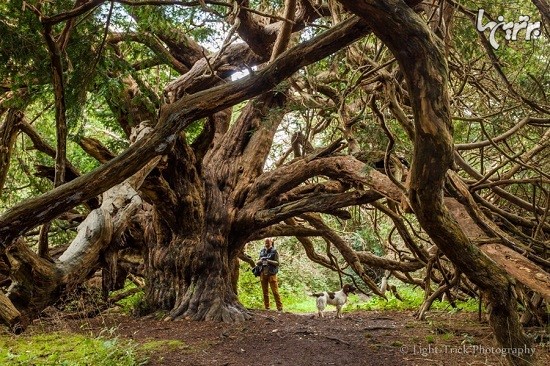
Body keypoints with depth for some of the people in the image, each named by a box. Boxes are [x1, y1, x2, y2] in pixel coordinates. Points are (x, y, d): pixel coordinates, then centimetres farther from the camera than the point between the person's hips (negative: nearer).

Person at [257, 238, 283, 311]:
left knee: (275, 291, -7)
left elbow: (277, 263, -4)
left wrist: (269, 261, -17)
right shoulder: (262, 251, 12)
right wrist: (261, 261, -7)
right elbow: (258, 263, 15)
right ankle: (267, 308, 14)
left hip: (271, 273, -4)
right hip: (263, 273, 4)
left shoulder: (274, 251, 0)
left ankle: (280, 308, -4)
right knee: (265, 292, 7)